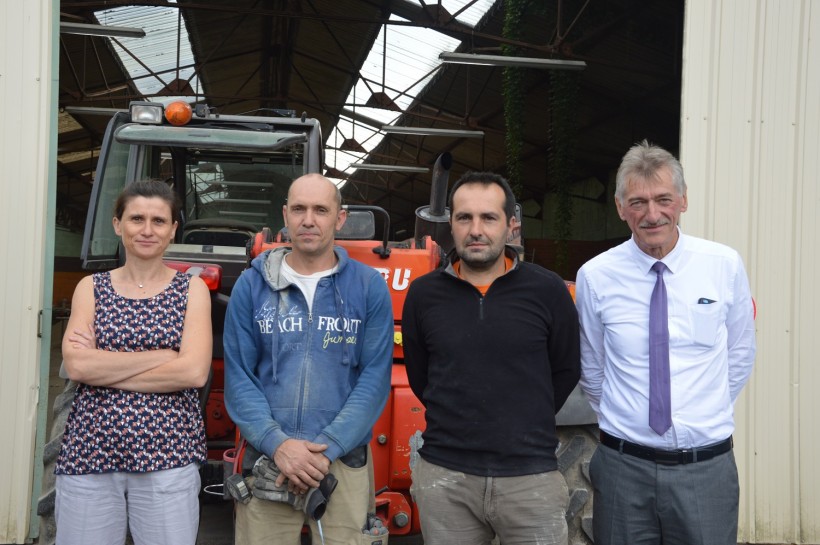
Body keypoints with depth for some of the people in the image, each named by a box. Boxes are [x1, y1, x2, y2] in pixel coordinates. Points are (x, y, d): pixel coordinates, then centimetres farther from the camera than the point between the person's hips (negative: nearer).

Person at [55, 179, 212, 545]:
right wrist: (164, 355, -11)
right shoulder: (91, 288, 8)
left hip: (168, 457, -1)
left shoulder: (191, 289, 3)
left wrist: (103, 367, -9)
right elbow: (76, 365, -8)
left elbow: (194, 371, -11)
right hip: (89, 453, 2)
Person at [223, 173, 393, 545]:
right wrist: (278, 444, -15)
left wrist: (326, 448, -14)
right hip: (266, 463, 1)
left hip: (344, 464, 0)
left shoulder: (370, 287, 0)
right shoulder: (251, 286, 2)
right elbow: (238, 378, -1)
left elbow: (375, 378, -5)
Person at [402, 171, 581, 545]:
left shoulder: (547, 290, -4)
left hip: (531, 478, -1)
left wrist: (525, 426, 10)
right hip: (443, 477, 1)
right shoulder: (423, 294, 0)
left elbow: (566, 371, 7)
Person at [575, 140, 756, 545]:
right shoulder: (595, 276, -6)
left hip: (707, 466, 0)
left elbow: (740, 355, 8)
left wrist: (703, 416, 10)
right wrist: (621, 419, 10)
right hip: (623, 466, 0)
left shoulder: (725, 265, -4)